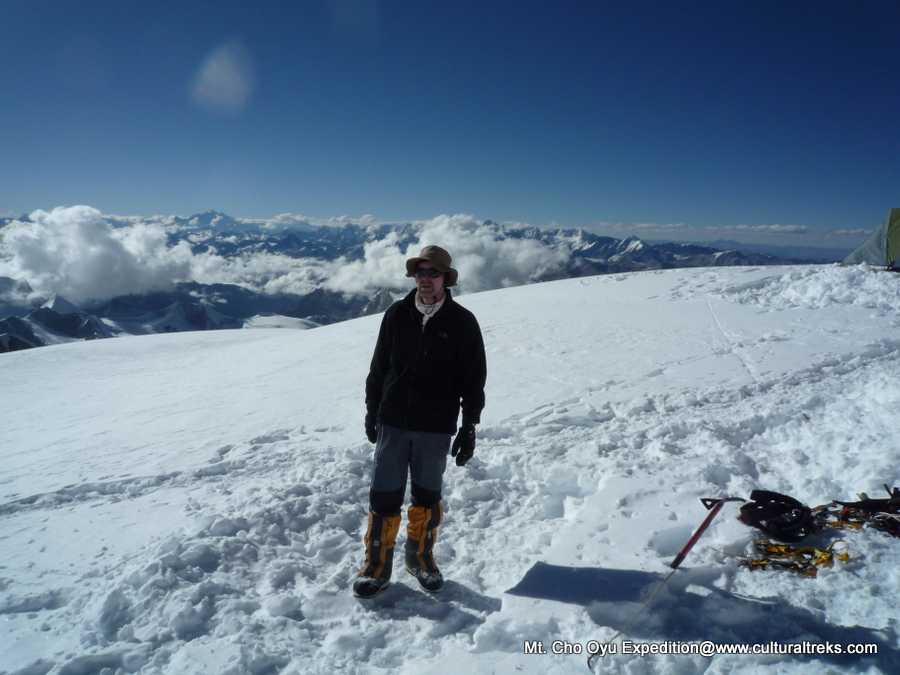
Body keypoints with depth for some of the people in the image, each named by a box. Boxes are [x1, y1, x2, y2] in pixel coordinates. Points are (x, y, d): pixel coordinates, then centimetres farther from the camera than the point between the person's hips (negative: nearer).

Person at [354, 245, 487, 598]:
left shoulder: (462, 322, -5)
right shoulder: (397, 315, 1)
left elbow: (474, 380, -2)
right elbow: (378, 368, 9)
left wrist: (468, 428, -3)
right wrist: (372, 412, 11)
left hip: (436, 430, -1)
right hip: (392, 424, 1)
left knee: (427, 497, 13)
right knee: (383, 497, 4)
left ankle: (420, 556, 34)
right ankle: (377, 565, 20)